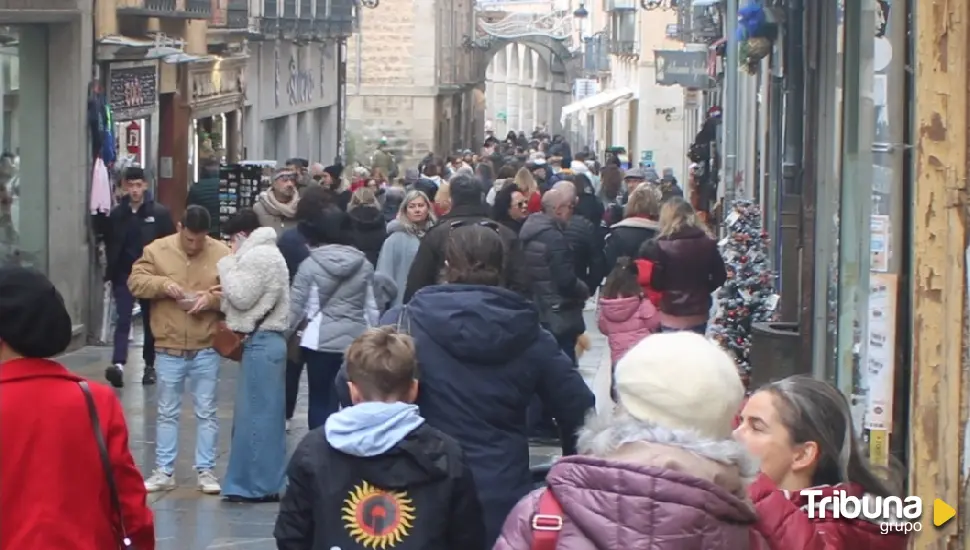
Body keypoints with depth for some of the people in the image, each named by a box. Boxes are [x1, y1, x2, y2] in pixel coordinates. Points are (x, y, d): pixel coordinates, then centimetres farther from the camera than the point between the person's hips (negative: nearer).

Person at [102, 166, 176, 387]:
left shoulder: (159, 213, -4)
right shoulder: (116, 215, 3)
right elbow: (110, 245, 9)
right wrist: (111, 273, 2)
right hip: (124, 276, 1)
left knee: (150, 322, 11)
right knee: (123, 320, -11)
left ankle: (150, 365, 24)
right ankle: (118, 364, -22)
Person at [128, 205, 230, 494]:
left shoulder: (222, 254, -3)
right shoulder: (157, 250, -2)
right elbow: (136, 281, -3)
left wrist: (212, 298, -20)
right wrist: (162, 284, -19)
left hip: (206, 349, 0)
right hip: (169, 348, 0)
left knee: (206, 412, 6)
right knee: (167, 412, 9)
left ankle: (206, 471, 14)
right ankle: (164, 472, 16)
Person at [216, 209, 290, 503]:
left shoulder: (258, 256, -13)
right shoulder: (265, 253, 21)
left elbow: (241, 297, -16)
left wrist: (227, 266, -4)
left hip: (261, 341, -11)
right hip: (266, 339, 11)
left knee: (255, 414, -8)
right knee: (266, 413, 12)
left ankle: (257, 485, -6)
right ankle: (265, 482, 16)